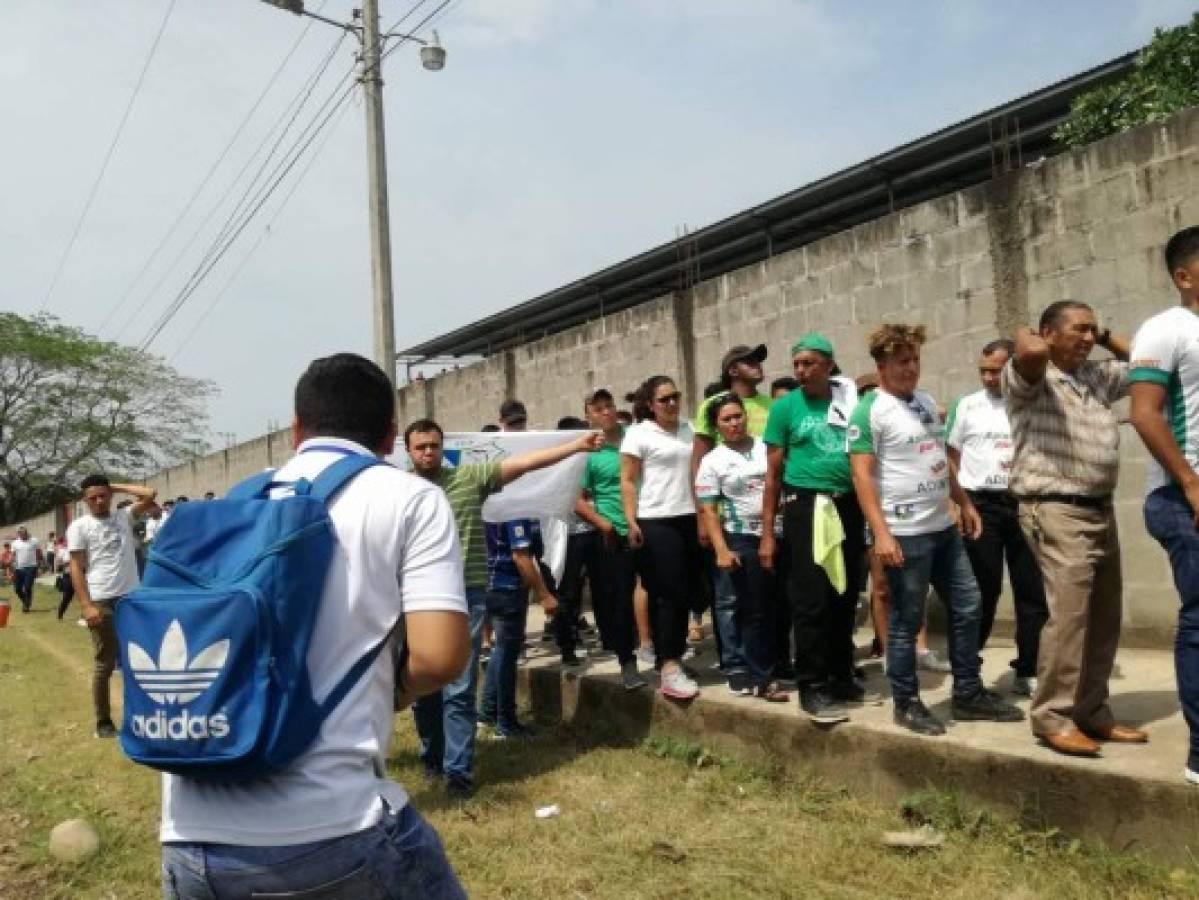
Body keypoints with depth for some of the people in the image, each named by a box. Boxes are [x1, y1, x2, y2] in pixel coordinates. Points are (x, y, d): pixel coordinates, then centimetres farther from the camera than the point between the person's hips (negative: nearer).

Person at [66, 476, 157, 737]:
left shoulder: (124, 517, 9)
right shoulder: (79, 527, 0)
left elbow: (149, 494, 1)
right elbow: (76, 569, -4)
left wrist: (116, 487, 4)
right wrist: (86, 605, -12)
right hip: (102, 601, -3)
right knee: (105, 663, 3)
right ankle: (103, 721, 14)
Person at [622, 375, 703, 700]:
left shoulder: (689, 429, 13)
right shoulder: (638, 434, -3)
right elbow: (627, 481, -5)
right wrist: (631, 522, -14)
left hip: (689, 520, 5)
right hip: (656, 523, -5)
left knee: (687, 593, 9)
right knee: (670, 595, -6)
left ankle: (673, 656, 23)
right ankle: (669, 667, -1)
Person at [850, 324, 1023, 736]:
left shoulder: (926, 401, 13)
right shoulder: (869, 411, -12)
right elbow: (861, 475, -18)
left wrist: (964, 503, 20)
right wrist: (881, 534, -23)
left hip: (944, 527, 8)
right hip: (905, 534, -8)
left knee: (967, 608, 13)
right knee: (906, 622, 2)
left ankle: (968, 693, 26)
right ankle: (906, 703, 17)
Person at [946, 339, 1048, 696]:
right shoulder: (968, 405, 5)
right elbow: (952, 455, 8)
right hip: (980, 505, -1)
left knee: (1032, 590, 5)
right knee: (981, 591, 4)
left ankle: (1028, 672, 17)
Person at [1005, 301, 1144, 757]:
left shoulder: (1097, 376, 16)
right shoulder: (1030, 378, -7)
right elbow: (1032, 353, -30)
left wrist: (1107, 339, 17)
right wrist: (1024, 334, -8)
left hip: (1101, 510, 9)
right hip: (1056, 512, -8)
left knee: (1104, 616, 11)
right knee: (1069, 612, -14)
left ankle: (1092, 712, 22)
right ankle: (1053, 718, -4)